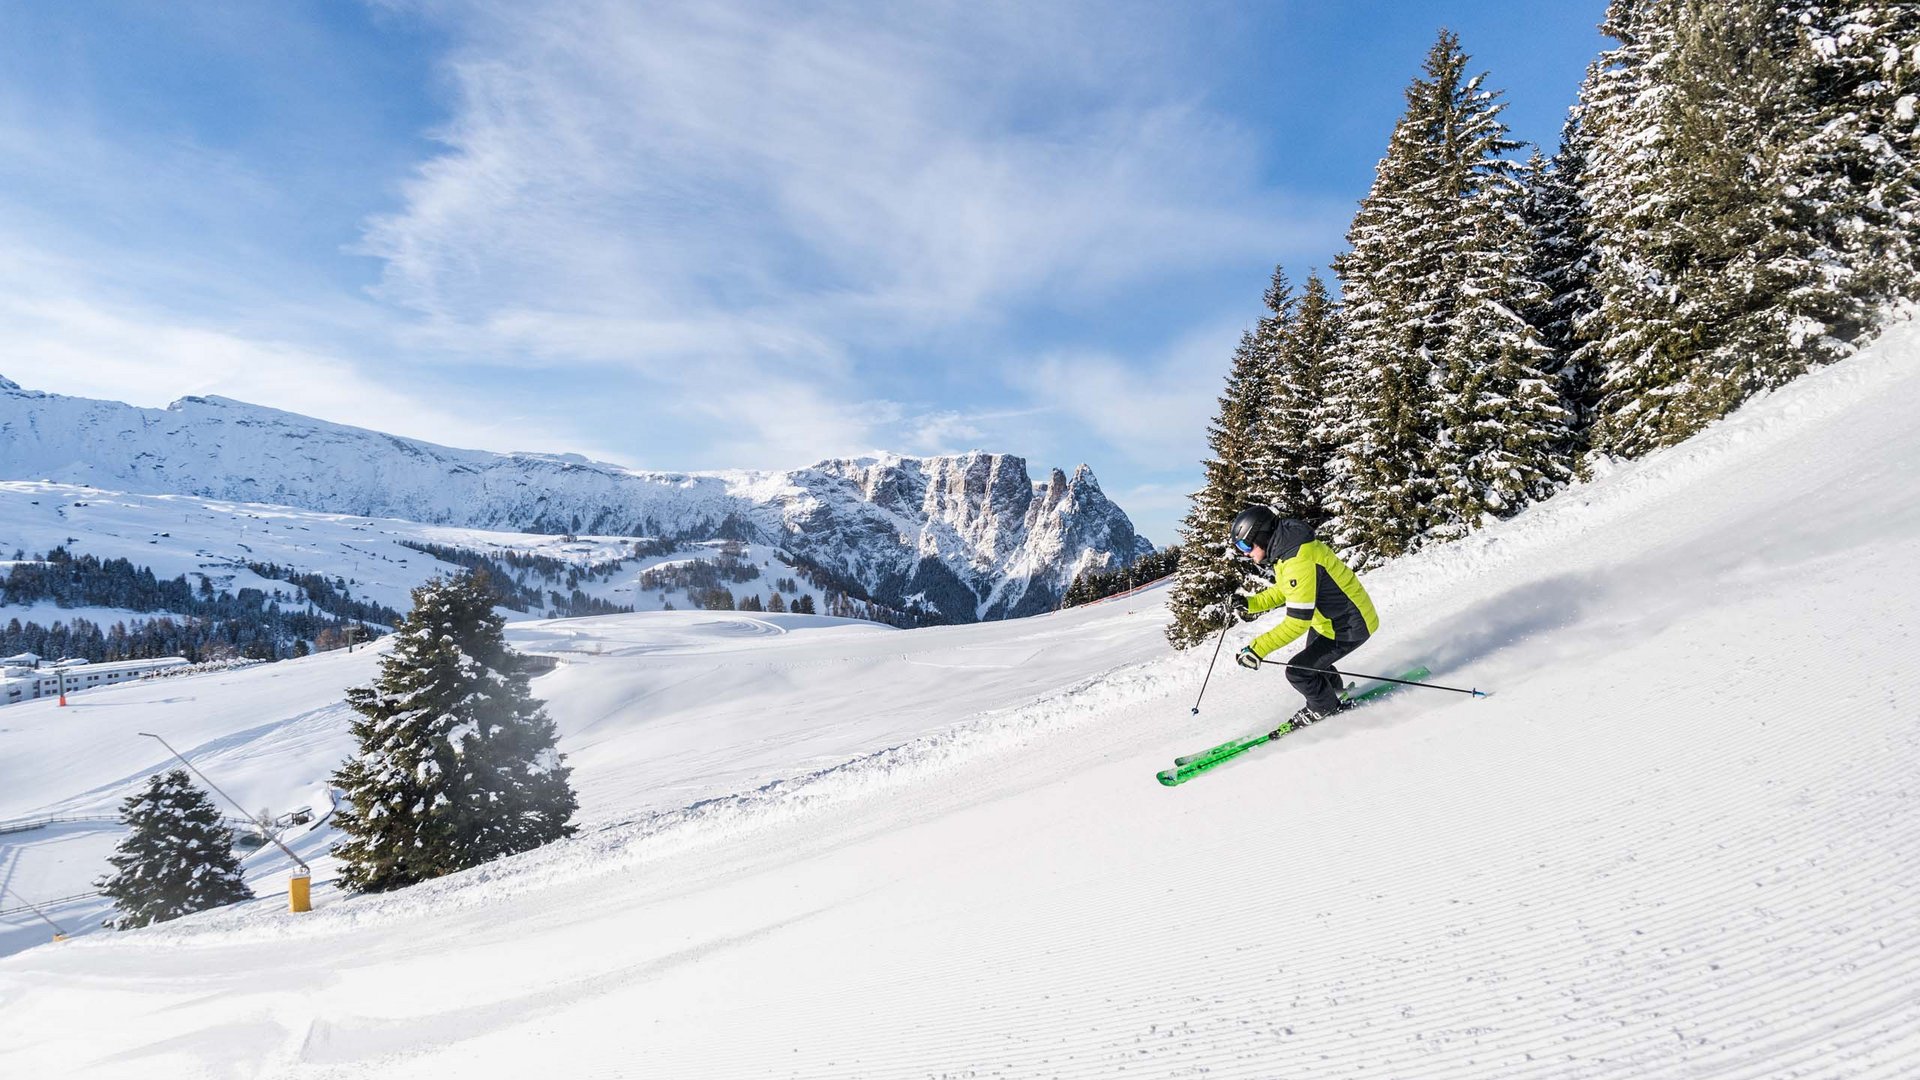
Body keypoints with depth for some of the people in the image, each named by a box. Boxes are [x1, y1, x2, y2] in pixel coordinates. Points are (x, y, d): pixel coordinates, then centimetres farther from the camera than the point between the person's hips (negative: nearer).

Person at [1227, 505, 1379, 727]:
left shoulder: (1299, 561, -33)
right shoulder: (1286, 548, -2)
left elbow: (1298, 621, -34)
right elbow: (1282, 592, 13)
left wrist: (1257, 649, -34)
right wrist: (1248, 604, -1)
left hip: (1350, 627, -10)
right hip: (1328, 620, 10)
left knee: (1298, 672, -7)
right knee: (1313, 661, 26)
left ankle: (1326, 709, 19)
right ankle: (1335, 693, 52)